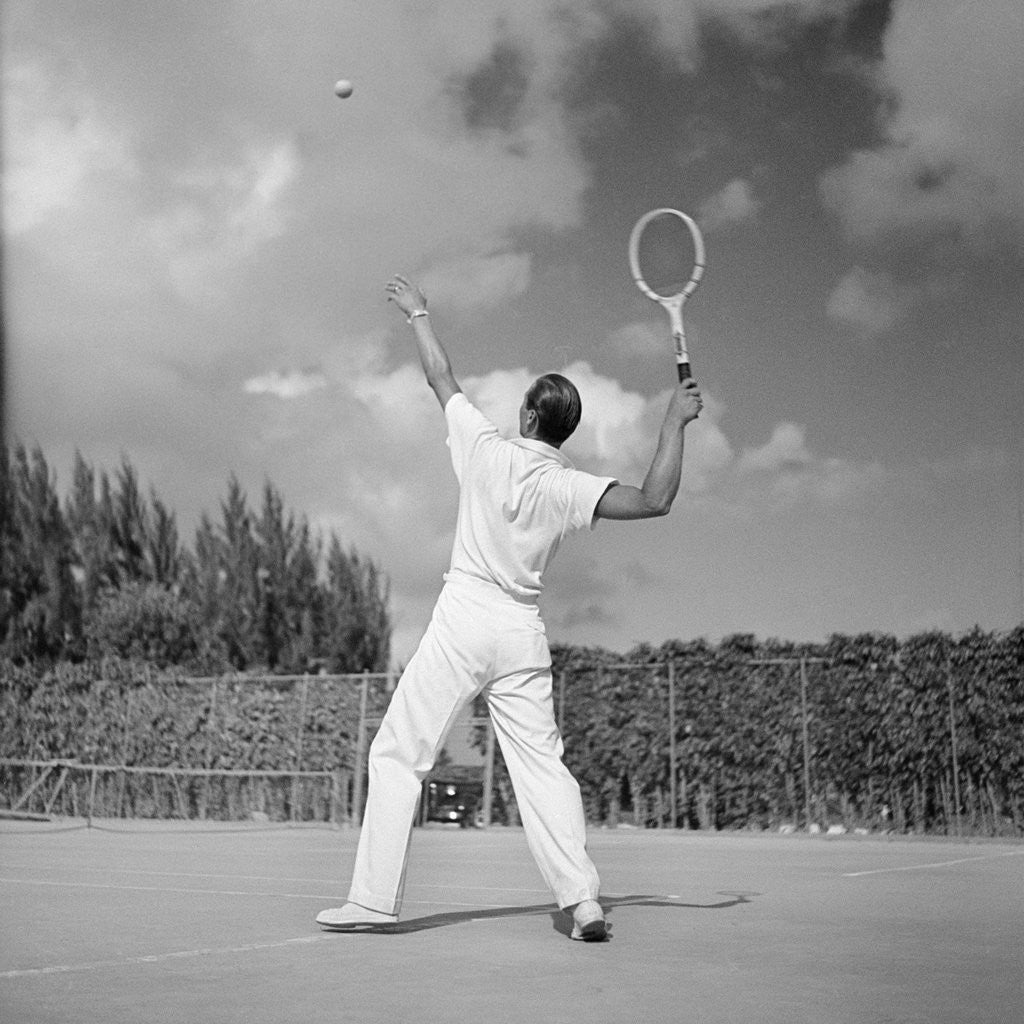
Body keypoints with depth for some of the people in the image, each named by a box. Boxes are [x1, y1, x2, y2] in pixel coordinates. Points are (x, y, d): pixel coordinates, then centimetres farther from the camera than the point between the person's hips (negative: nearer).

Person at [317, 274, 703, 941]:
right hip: (524, 636, 2)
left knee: (399, 755, 4)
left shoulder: (488, 451, -4)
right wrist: (675, 422, -5)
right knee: (543, 766, 5)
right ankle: (583, 900, -6)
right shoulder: (570, 487, -4)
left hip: (463, 623, -2)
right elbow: (655, 501, -13)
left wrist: (418, 314, 24)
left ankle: (375, 899, 2)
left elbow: (442, 378, 9)